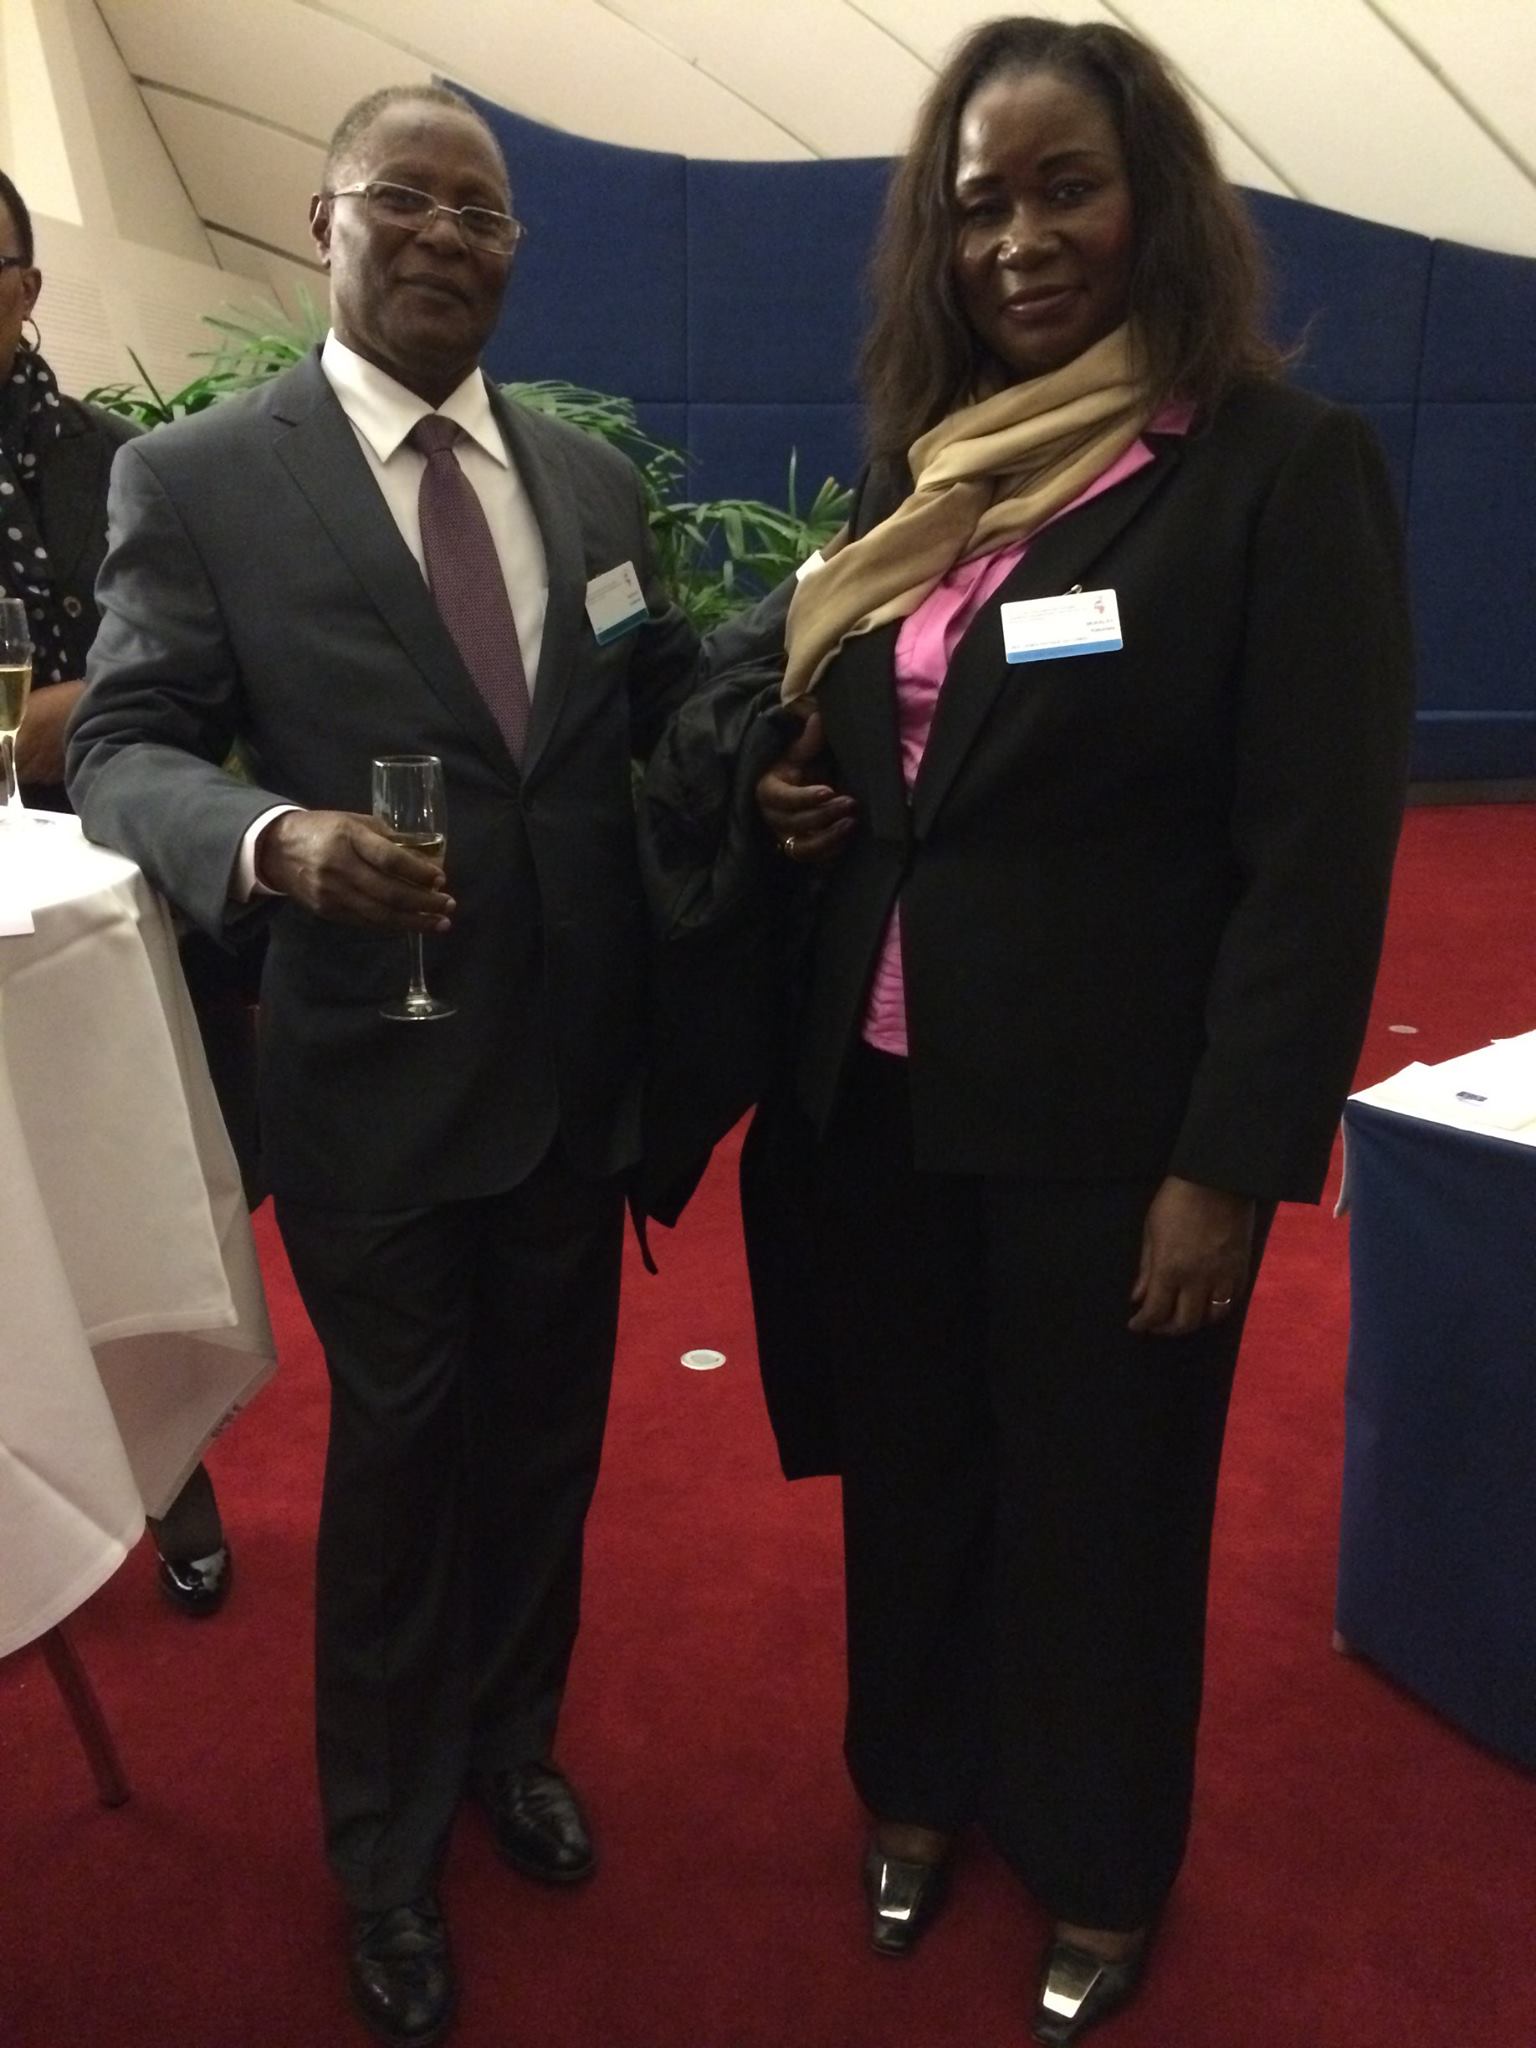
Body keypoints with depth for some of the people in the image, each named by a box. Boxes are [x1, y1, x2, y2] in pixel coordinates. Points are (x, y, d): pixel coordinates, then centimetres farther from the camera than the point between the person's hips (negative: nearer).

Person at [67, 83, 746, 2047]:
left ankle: (510, 1743, 48)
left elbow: (667, 707, 12)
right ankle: (385, 1853, 38)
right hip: (374, 1073, -4)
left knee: (546, 1440, 20)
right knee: (397, 1459, 12)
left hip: (582, 1067, 4)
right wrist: (271, 835, -29)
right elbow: (122, 751, -9)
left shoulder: (593, 474, 7)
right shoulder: (195, 476, -7)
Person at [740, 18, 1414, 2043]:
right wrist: (799, 798, -2)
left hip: (1110, 1118, -5)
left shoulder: (1286, 465, -10)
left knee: (1099, 1499, 13)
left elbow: (1320, 854, -14)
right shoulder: (923, 468, 8)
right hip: (884, 1094, 6)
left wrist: (1230, 1162, -16)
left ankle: (1099, 1870, 39)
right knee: (912, 1471, 19)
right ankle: (920, 1784, 45)